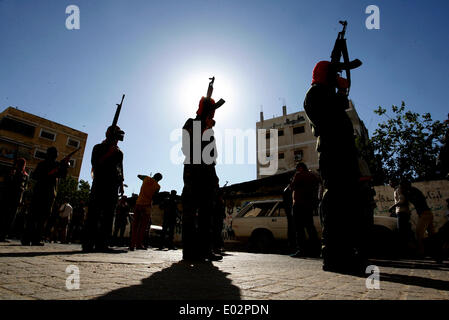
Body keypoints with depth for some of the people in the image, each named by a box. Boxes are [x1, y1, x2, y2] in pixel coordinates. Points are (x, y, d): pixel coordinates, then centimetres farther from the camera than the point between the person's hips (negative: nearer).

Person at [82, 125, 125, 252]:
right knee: (94, 213, -7)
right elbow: (95, 163, -4)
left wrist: (121, 183, 13)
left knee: (108, 216, 0)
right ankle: (88, 244, -4)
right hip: (99, 184, -4)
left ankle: (102, 244, 1)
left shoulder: (119, 152, 22)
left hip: (113, 186, 4)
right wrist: (109, 153, -10)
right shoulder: (98, 148, 10)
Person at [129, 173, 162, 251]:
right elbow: (154, 197, 1)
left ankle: (132, 245, 3)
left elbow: (139, 175, 25)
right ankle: (139, 244, -1)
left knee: (135, 225, 7)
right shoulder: (157, 186, -5)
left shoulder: (146, 179, 5)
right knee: (143, 226, 3)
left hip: (138, 203, 4)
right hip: (146, 205, -4)